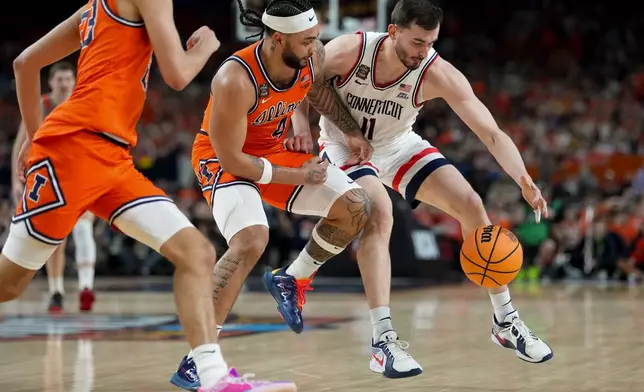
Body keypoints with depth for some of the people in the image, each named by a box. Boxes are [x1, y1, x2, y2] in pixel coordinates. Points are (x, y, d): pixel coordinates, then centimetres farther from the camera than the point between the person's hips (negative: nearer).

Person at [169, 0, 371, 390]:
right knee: (252, 240, -32)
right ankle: (195, 361, -27)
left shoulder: (315, 56, -16)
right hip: (222, 159, -7)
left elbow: (321, 92, 10)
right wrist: (297, 176, -19)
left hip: (276, 150, 7)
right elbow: (231, 159, -26)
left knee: (356, 208, -4)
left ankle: (291, 281, 18)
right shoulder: (235, 81, -34)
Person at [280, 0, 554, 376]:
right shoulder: (348, 51, -30)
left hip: (399, 146, 3)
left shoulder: (437, 74, -28)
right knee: (379, 213, -31)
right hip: (344, 145, -3)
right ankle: (383, 341, -32)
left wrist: (524, 180, -45)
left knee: (471, 205, -7)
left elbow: (492, 134, -30)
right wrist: (302, 126, -29)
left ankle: (506, 322, 7)